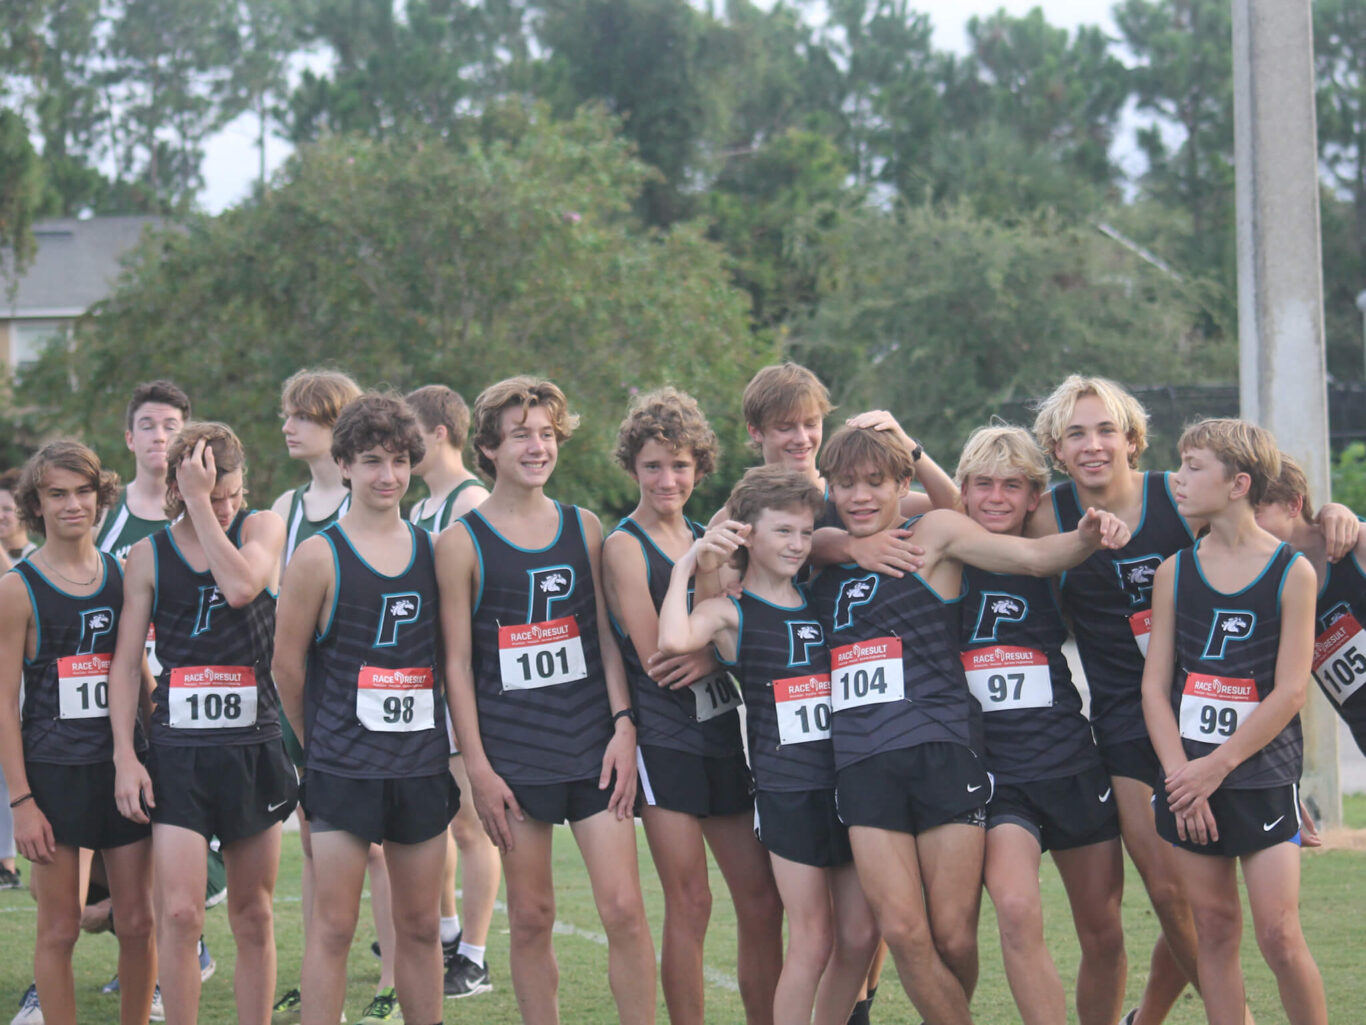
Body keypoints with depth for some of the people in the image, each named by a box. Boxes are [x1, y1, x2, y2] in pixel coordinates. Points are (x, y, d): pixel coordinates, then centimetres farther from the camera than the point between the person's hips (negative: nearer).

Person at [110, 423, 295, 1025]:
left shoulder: (261, 528, 2)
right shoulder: (149, 555, 4)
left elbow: (240, 586, -20)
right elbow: (126, 660, 5)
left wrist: (202, 502, -17)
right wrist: (125, 755, -3)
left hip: (254, 746, 1)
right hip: (178, 750, 0)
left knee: (253, 917, 8)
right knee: (179, 913, -11)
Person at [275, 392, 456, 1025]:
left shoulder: (433, 551, 7)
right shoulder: (319, 556, -5)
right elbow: (287, 663, 0)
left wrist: (445, 740, 9)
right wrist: (319, 741, 6)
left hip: (422, 762, 4)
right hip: (343, 770, -4)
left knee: (420, 926, 9)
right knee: (333, 927, -4)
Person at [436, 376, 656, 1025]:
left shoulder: (584, 528, 9)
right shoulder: (462, 542, -1)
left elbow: (607, 636, 12)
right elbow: (457, 662, -2)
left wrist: (624, 726, 1)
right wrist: (477, 767, -6)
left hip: (593, 744, 2)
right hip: (513, 752, -2)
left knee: (624, 909, -5)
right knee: (531, 918, 2)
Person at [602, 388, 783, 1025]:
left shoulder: (709, 541, 14)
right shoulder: (625, 545, -5)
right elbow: (655, 654, -12)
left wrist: (710, 655, -12)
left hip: (722, 731, 6)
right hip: (662, 734, -6)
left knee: (761, 901, 5)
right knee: (689, 902, -7)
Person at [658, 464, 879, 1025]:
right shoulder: (730, 611, -4)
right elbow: (673, 640, -26)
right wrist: (686, 564, -18)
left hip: (848, 782, 5)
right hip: (786, 789, -5)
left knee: (859, 936, 7)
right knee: (812, 940, -4)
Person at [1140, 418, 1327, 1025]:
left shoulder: (1292, 572, -4)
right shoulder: (1175, 571, 6)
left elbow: (1289, 691, -9)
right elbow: (1155, 684, 4)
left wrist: (1216, 767, -12)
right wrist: (1182, 773, -8)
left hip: (1262, 776, -3)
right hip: (1188, 776, 3)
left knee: (1278, 935, -8)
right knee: (1214, 933, 5)